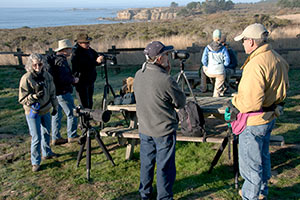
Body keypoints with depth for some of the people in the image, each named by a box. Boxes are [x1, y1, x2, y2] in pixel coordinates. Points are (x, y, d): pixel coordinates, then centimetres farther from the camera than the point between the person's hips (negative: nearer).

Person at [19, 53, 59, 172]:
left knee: (46, 133, 21)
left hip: (46, 110, 5)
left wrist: (55, 106, 17)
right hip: (33, 112, -5)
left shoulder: (47, 76, -2)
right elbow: (22, 99, -17)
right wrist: (34, 96, -32)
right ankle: (35, 162, 12)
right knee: (36, 138, -2)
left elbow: (52, 93, 12)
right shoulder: (26, 78, -18)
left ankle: (47, 153, 42)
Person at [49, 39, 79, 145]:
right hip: (62, 92, -10)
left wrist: (70, 77, 16)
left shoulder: (53, 59, 11)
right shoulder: (61, 61, -18)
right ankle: (72, 136, 12)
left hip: (54, 91, 10)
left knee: (56, 115, 14)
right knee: (71, 114, 3)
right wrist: (73, 80, -9)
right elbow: (63, 79, -26)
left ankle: (55, 138, 20)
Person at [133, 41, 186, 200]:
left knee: (146, 163, 21)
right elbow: (181, 102, -11)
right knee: (164, 166, 8)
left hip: (144, 128, 7)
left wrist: (166, 73, 2)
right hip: (164, 130, -7)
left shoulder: (138, 75, -3)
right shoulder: (165, 80, -24)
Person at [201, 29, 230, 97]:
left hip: (210, 72, 1)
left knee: (203, 68, 36)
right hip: (220, 72, -1)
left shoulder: (207, 48, -3)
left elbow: (203, 60, -7)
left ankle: (203, 88, 44)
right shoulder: (223, 48, -3)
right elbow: (227, 61, -5)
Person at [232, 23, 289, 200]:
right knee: (263, 156, 25)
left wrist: (235, 99, -12)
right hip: (271, 117, 10)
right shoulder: (277, 58, 1)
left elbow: (251, 103, -31)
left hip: (254, 122, -10)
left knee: (250, 163, 5)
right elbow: (284, 87, 15)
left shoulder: (256, 65, -28)